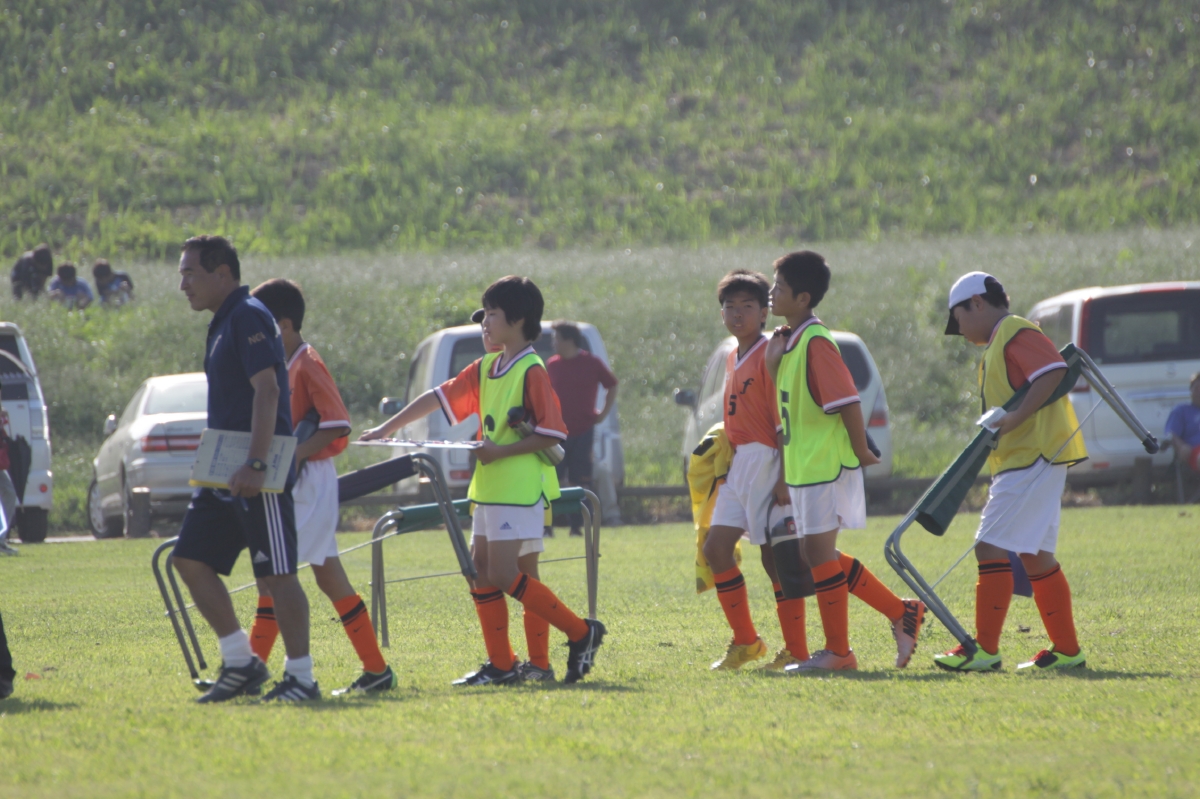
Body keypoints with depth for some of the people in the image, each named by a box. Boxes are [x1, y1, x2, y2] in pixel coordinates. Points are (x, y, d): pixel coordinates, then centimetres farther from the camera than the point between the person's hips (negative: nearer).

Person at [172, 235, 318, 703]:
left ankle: (301, 677, 0)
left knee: (278, 575, -6)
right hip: (225, 474, 10)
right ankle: (240, 663, 12)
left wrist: (255, 465, -28)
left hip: (257, 476, -10)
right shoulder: (223, 323, 18)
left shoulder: (248, 318, -13)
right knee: (190, 559, 6)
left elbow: (266, 389, -22)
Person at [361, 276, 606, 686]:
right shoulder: (486, 368, 13)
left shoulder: (532, 372, -12)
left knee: (502, 575, -12)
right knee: (481, 571, 7)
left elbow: (551, 434, -17)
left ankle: (581, 633, -3)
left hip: (520, 486, -9)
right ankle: (500, 664, 12)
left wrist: (501, 451, -18)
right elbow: (438, 398, 17)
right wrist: (386, 429, 16)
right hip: (489, 488, 9)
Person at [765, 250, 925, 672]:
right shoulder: (788, 341, 13)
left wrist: (860, 451, -13)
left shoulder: (816, 343, -17)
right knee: (823, 557, 13)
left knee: (820, 554, -4)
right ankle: (903, 613, 19)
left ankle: (837, 651, 4)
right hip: (804, 466, 10)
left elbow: (848, 401, -20)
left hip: (826, 464, -10)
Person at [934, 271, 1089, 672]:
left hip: (1033, 458, -11)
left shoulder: (1016, 333, -10)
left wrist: (1014, 418, -27)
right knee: (1036, 556, 12)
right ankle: (1066, 649, 14)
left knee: (992, 546, -13)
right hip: (1027, 460, 11)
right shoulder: (1001, 343, 22)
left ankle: (984, 649, -15)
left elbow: (1054, 372, -25)